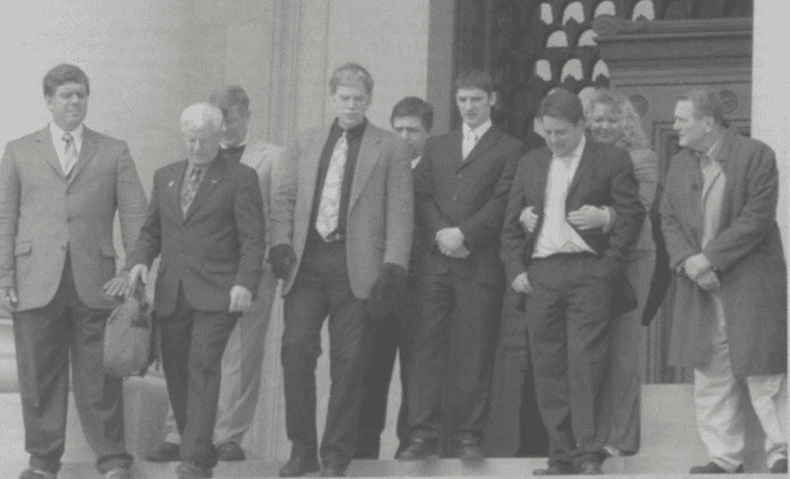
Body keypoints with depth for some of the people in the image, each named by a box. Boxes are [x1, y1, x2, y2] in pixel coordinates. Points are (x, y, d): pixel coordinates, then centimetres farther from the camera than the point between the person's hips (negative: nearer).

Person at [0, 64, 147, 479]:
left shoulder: (113, 152, 11)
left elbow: (135, 215, 7)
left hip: (94, 283, 0)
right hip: (36, 283, 0)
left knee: (99, 377, 0)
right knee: (40, 376, 2)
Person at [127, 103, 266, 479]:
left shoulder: (240, 178, 2)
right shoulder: (165, 177, 17)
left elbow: (252, 238, -3)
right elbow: (151, 231, 20)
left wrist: (245, 282, -17)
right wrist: (139, 260, 0)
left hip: (216, 293, -5)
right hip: (172, 293, 5)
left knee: (203, 366, -16)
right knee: (176, 373, 3)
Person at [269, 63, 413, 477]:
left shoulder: (389, 149, 6)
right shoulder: (304, 144, 16)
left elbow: (400, 211, 1)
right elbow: (283, 197, 13)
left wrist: (394, 264, -9)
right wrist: (280, 242, -4)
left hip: (357, 267, -3)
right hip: (306, 262, 3)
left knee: (349, 361, -1)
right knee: (296, 351, -5)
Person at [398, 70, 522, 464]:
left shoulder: (509, 150, 7)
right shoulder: (436, 146, 20)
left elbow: (502, 203, -4)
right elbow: (421, 195, 11)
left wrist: (463, 234, -12)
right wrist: (439, 235, -6)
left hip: (480, 264, -3)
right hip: (435, 262, 3)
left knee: (474, 354, -3)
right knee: (426, 348, -2)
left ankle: (468, 437, 1)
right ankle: (422, 434, -2)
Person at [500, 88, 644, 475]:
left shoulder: (611, 160, 4)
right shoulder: (531, 163, 18)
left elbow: (632, 214, 0)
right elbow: (511, 222, 17)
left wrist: (610, 266, -8)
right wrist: (515, 269, 5)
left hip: (589, 272, -4)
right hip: (539, 274, 4)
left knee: (586, 366, -9)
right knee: (548, 370, 2)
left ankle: (589, 454, -6)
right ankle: (561, 455, 6)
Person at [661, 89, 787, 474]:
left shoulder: (755, 156, -7)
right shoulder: (680, 164, 12)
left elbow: (756, 218, -13)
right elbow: (669, 220, 10)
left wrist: (709, 258, -16)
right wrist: (688, 262, -9)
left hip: (751, 284, -6)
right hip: (699, 286, 6)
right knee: (711, 376, 6)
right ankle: (724, 457, 12)